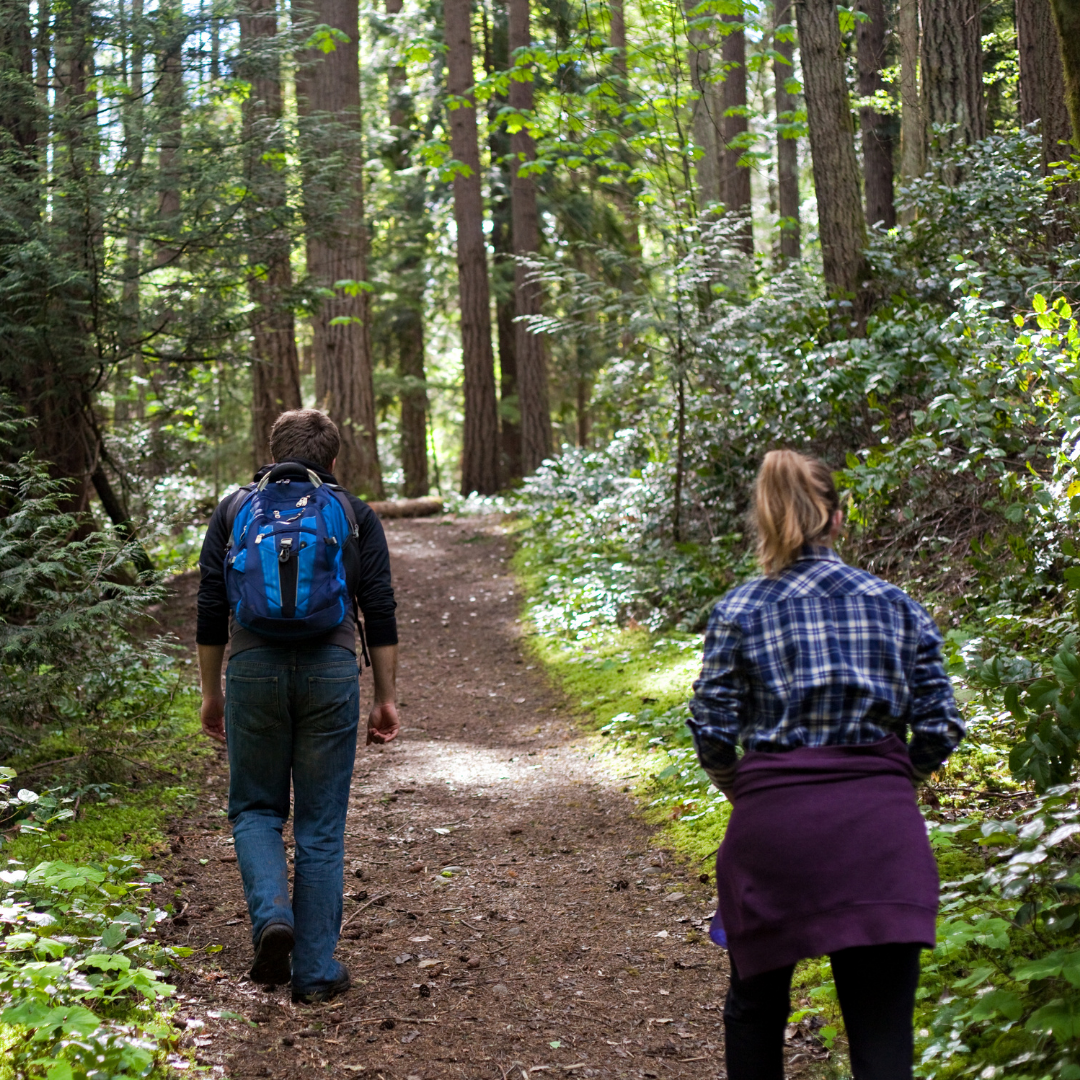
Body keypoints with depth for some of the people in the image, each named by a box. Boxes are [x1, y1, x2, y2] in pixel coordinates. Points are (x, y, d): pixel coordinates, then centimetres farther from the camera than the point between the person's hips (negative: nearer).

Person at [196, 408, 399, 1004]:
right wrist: (385, 698, 10)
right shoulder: (355, 513, 11)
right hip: (330, 670, 0)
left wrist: (211, 692, 16)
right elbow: (380, 613, 5)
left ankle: (271, 915, -8)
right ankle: (316, 971, 10)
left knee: (255, 808, 17)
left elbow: (211, 609, 8)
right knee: (321, 826, 8)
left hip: (253, 667, 0)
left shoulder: (233, 508, 13)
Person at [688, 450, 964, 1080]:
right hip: (881, 829, 1)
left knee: (756, 1004, 21)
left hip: (771, 821, 0)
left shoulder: (739, 612, 2)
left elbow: (713, 733, -2)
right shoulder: (896, 605, 6)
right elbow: (939, 727, 3)